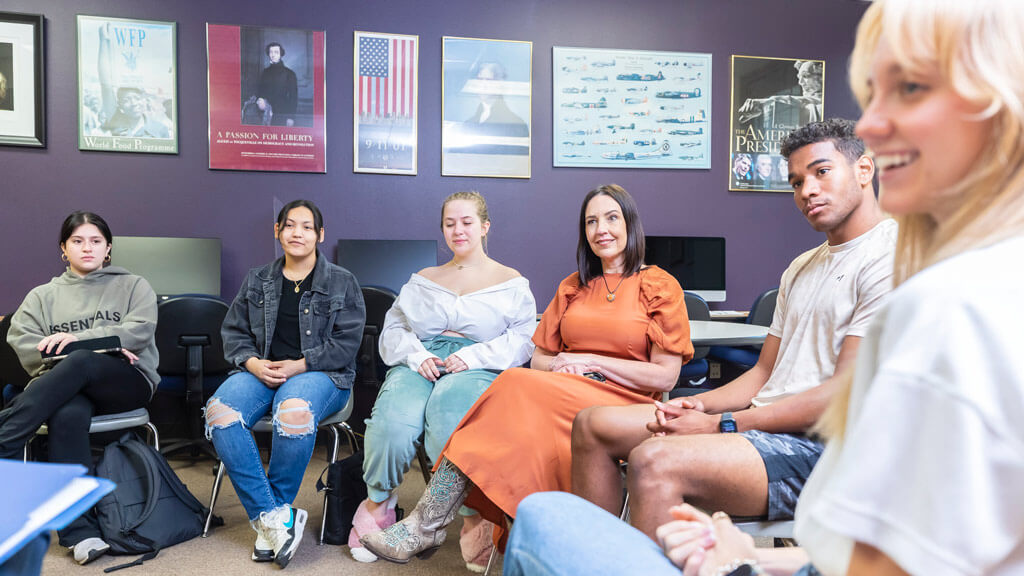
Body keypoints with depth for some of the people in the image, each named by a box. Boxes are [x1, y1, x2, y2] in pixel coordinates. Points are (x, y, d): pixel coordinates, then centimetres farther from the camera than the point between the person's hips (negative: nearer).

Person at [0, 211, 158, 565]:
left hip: (127, 382, -1)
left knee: (81, 362, -35)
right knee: (68, 416, -36)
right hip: (67, 387, 1)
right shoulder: (43, 296, 21)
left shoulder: (133, 286, 16)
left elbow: (139, 331, -2)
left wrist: (79, 339, -16)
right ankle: (80, 532, -36)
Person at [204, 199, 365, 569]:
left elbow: (346, 342, 0)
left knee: (294, 412, -39)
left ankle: (266, 514, -18)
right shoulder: (256, 281, 20)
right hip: (261, 371, 4)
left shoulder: (342, 282, 8)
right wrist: (252, 362, -5)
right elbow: (233, 332, 17)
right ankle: (275, 517, -27)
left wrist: (299, 365, -12)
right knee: (220, 412, -29)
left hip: (319, 374, -3)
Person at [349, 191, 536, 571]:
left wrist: (472, 356, -11)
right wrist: (416, 355, -3)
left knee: (449, 411, -38)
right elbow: (392, 330, 19)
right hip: (421, 364, 3)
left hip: (479, 368, -2)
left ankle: (474, 516, -25)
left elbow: (523, 339, 4)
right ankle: (377, 503, -8)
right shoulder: (423, 280, 28)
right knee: (393, 419, -31)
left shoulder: (511, 283, 18)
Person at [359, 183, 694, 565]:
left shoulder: (661, 287, 5)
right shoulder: (573, 287, 20)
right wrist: (562, 365, -5)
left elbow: (665, 376, -2)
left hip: (623, 404, -4)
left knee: (518, 385, -30)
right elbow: (539, 361, 18)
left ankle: (427, 524, -29)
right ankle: (427, 524, -35)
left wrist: (592, 362, -7)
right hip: (562, 394, 4)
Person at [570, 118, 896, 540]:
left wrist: (720, 425, -16)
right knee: (593, 425, 2)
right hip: (763, 423, 9)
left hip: (822, 447, -9)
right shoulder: (801, 268, 22)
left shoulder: (887, 261, -8)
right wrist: (698, 405, 0)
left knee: (656, 462, -34)